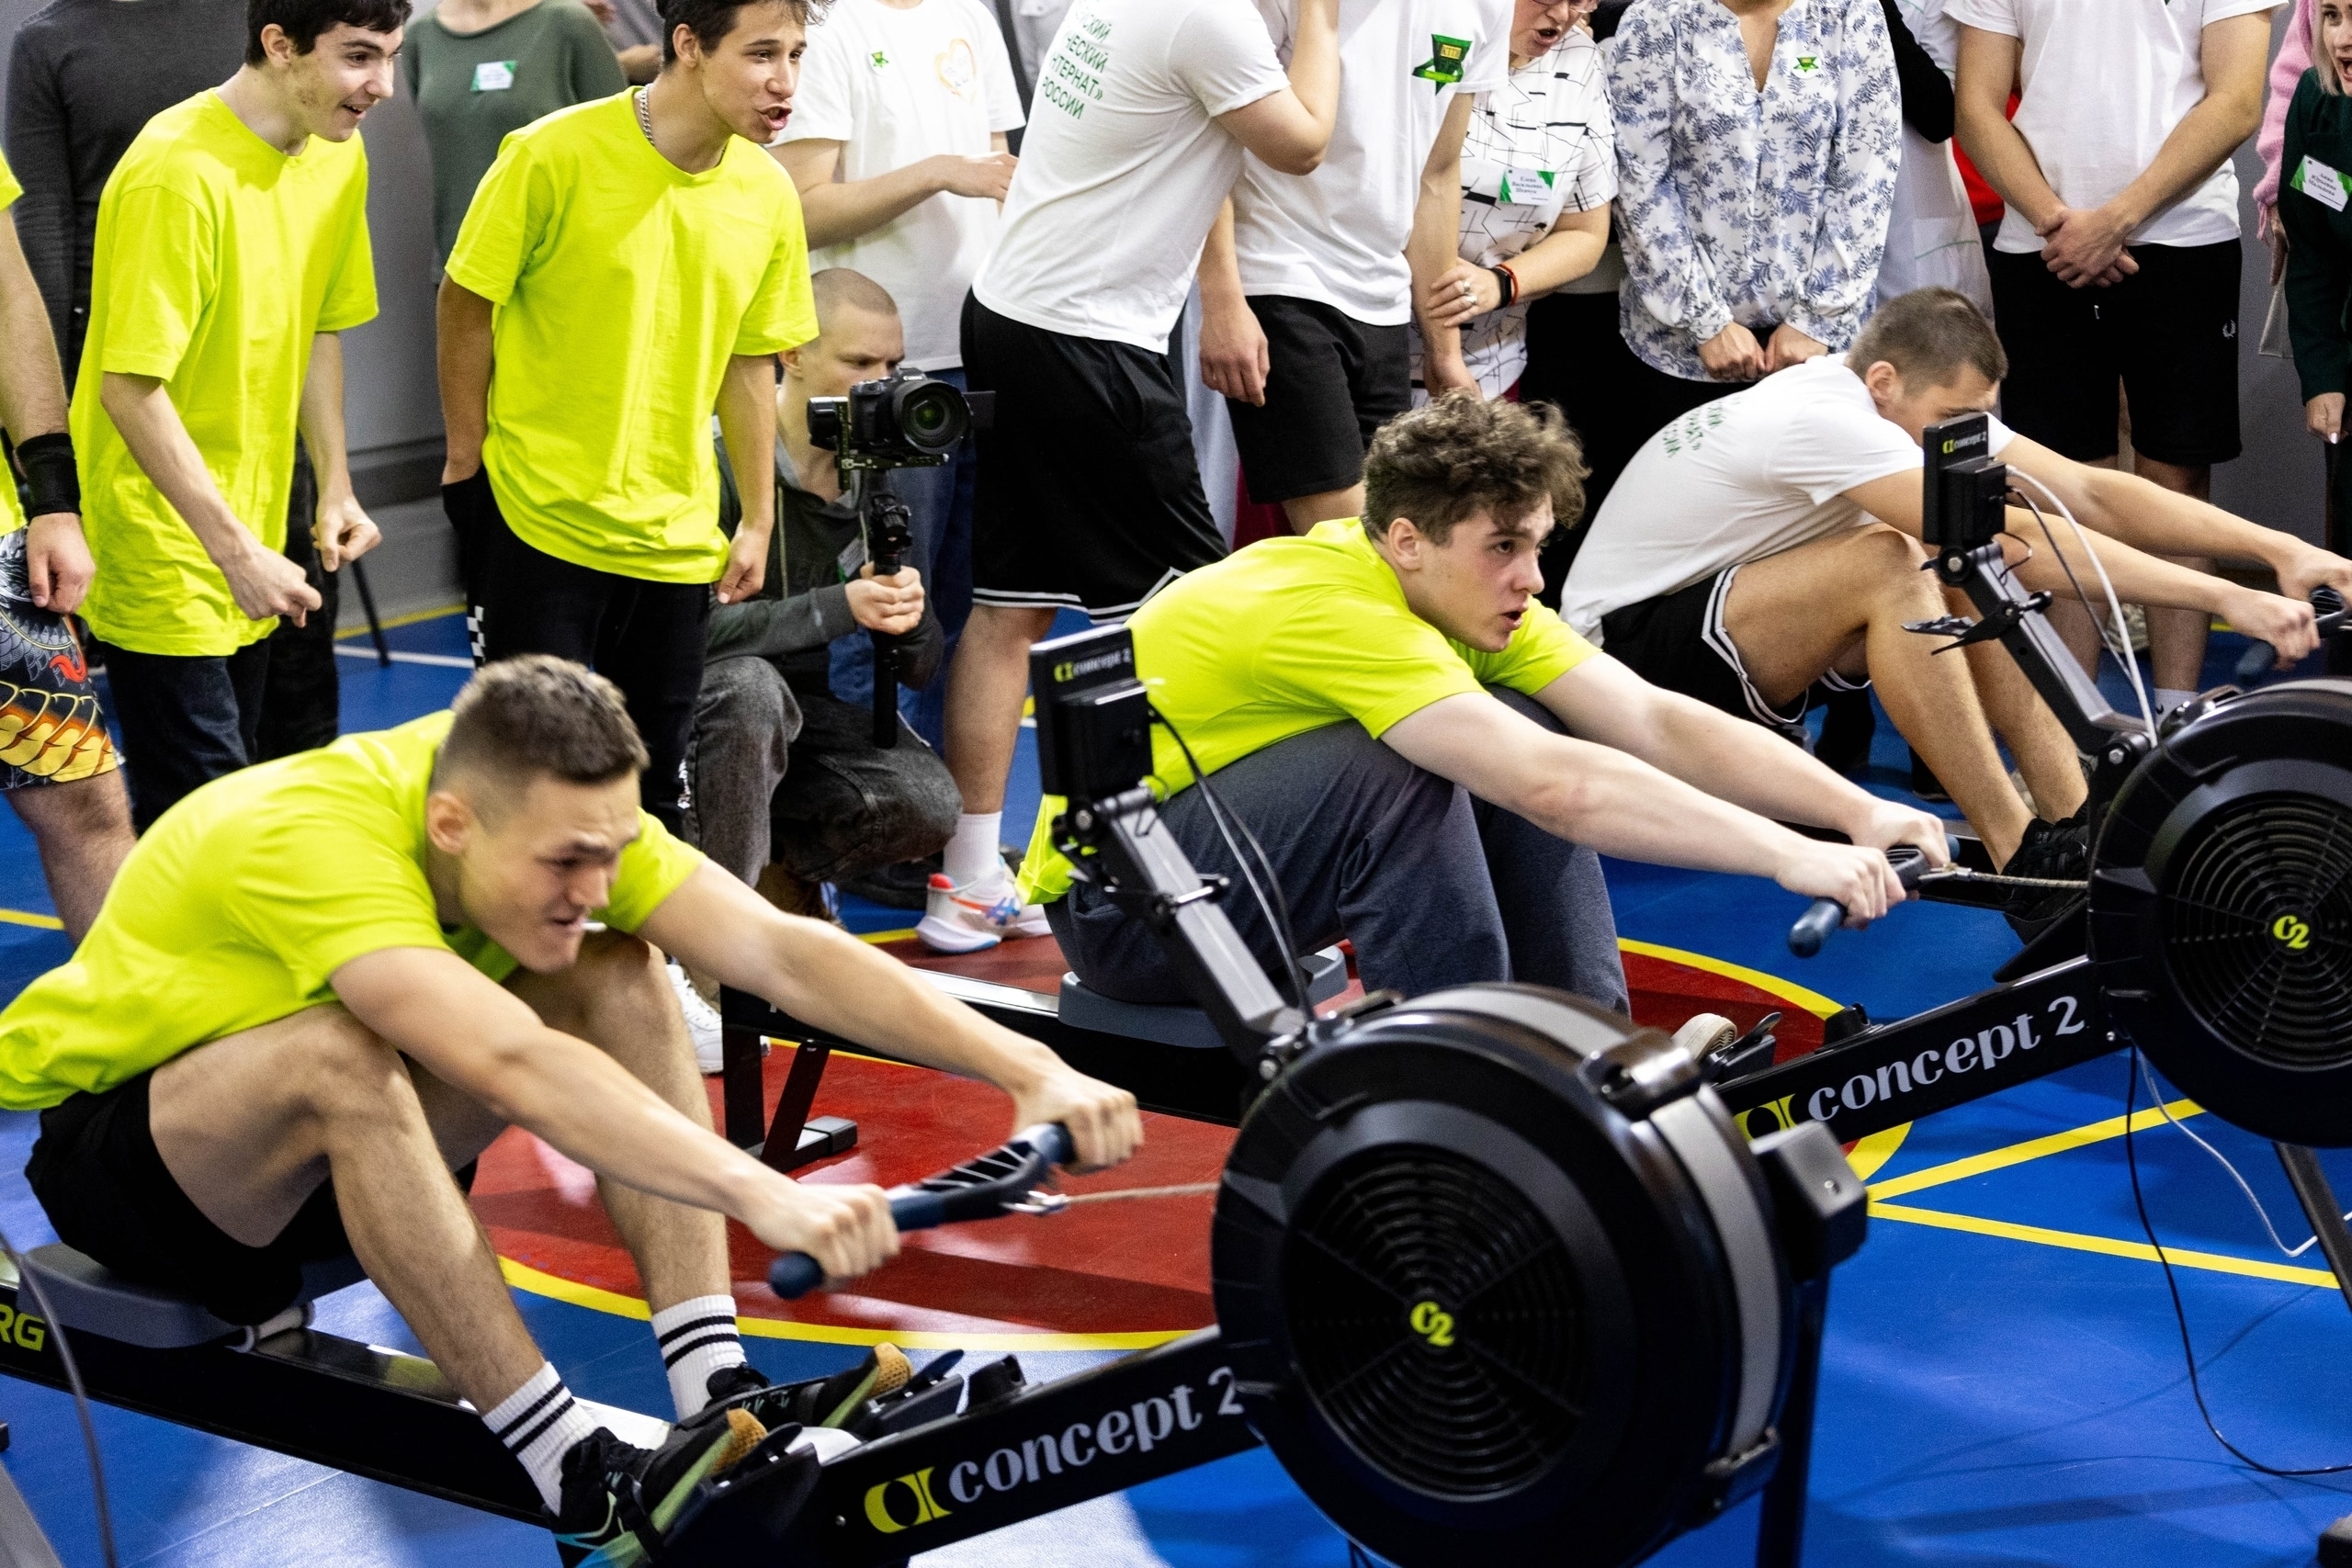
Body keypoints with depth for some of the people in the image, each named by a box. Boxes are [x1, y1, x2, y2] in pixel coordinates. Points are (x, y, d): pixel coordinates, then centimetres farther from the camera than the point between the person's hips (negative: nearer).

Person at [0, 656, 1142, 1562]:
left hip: (338, 1145, 6)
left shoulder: (547, 808, -17)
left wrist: (1027, 1068, -33)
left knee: (618, 982, -15)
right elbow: (517, 1067, -50)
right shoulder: (315, 840, -37)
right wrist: (768, 1198, -59)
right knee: (341, 1054, -39)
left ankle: (719, 1394, -20)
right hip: (113, 1142, -6)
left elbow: (783, 952, -23)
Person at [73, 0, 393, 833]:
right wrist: (237, 552, -23)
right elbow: (128, 387, -24)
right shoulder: (179, 172, -23)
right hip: (162, 554, -8)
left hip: (250, 551, 8)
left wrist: (336, 486, 5)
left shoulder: (336, 154, 3)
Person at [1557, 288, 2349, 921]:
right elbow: (2024, 541, -35)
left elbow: (2089, 495, -6)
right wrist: (2227, 599, -35)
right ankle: (2024, 858, -25)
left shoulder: (1924, 400, -3)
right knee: (1891, 564, -30)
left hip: (1720, 621, 9)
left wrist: (2280, 548, -15)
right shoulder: (1823, 418, -30)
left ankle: (2081, 823, -10)